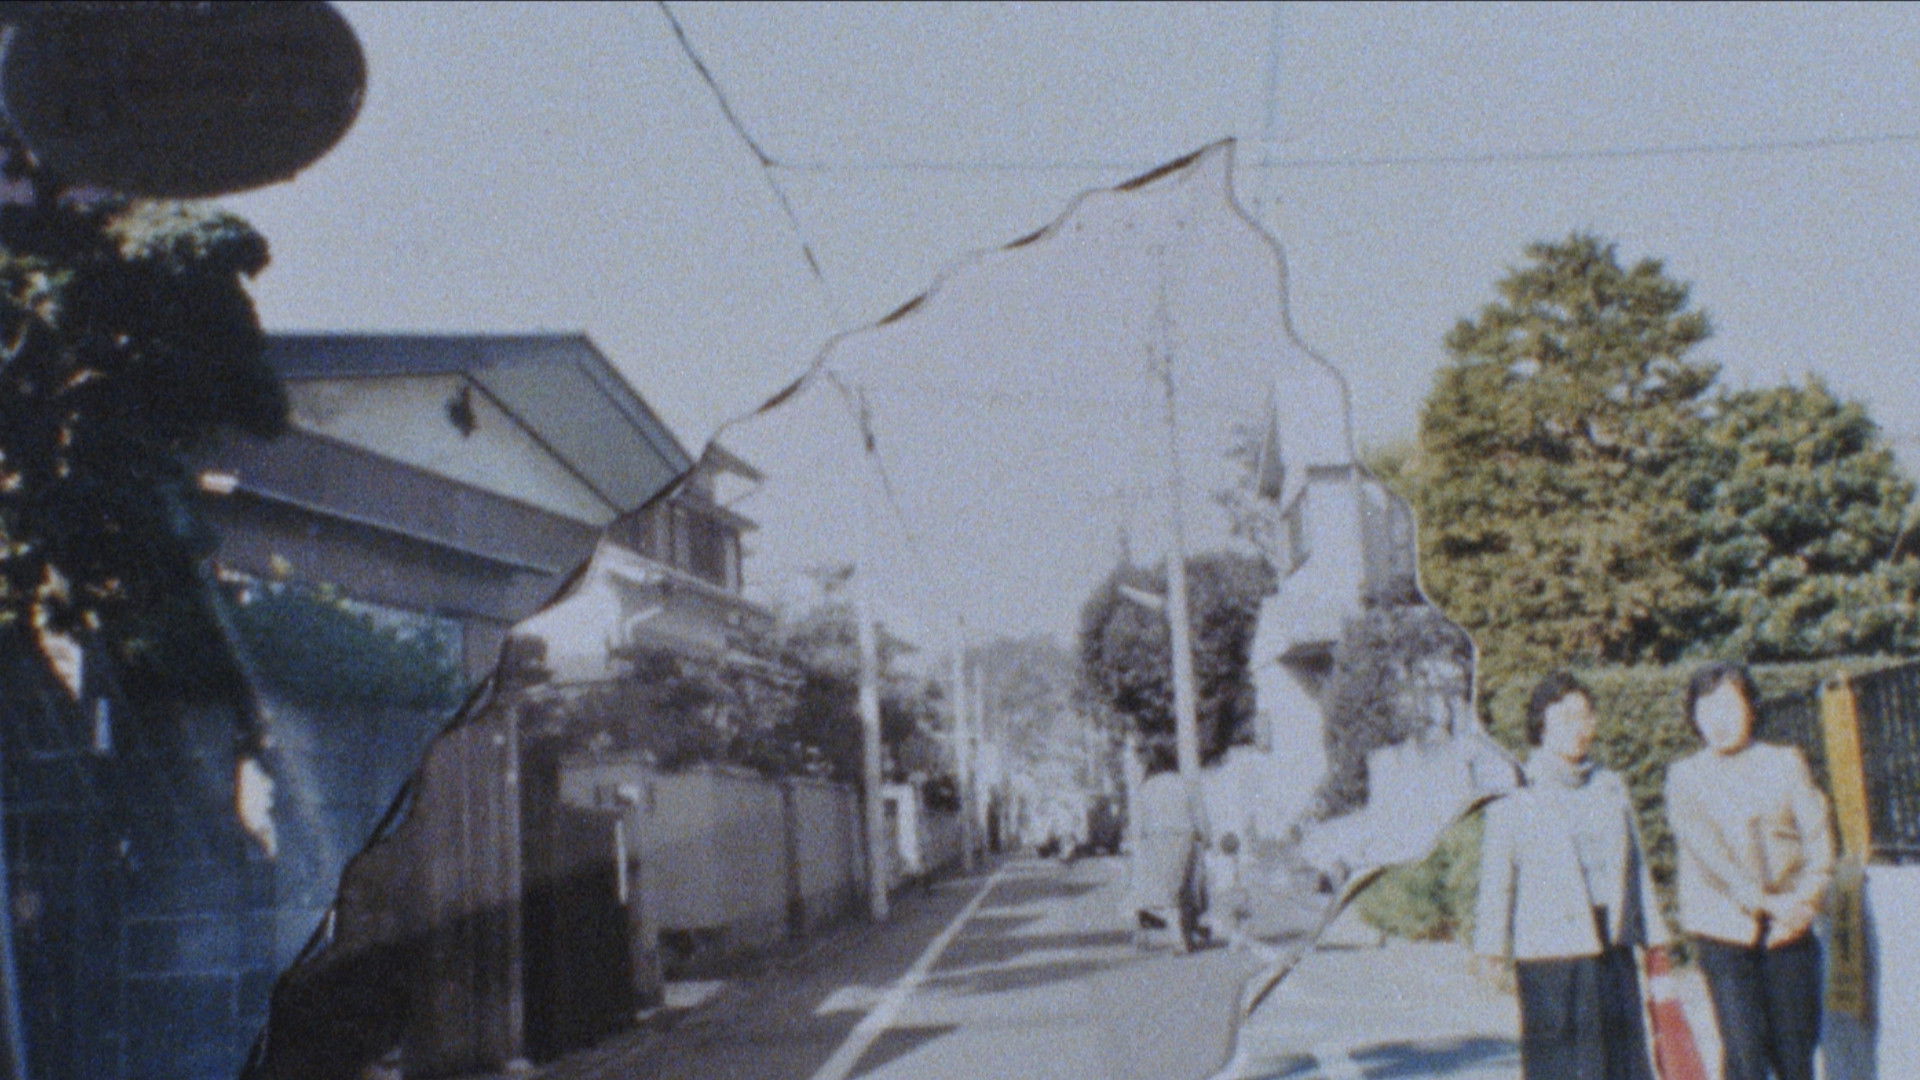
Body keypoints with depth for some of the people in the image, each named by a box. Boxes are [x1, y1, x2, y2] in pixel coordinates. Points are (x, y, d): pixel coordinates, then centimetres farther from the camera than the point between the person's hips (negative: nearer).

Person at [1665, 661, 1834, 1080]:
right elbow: (1705, 848, -9)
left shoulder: (1786, 763, 9)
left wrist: (1802, 903, -10)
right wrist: (1762, 900, -19)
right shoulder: (1685, 776, 4)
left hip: (1789, 932, 2)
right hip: (1725, 931, -2)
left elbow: (1819, 844, 4)